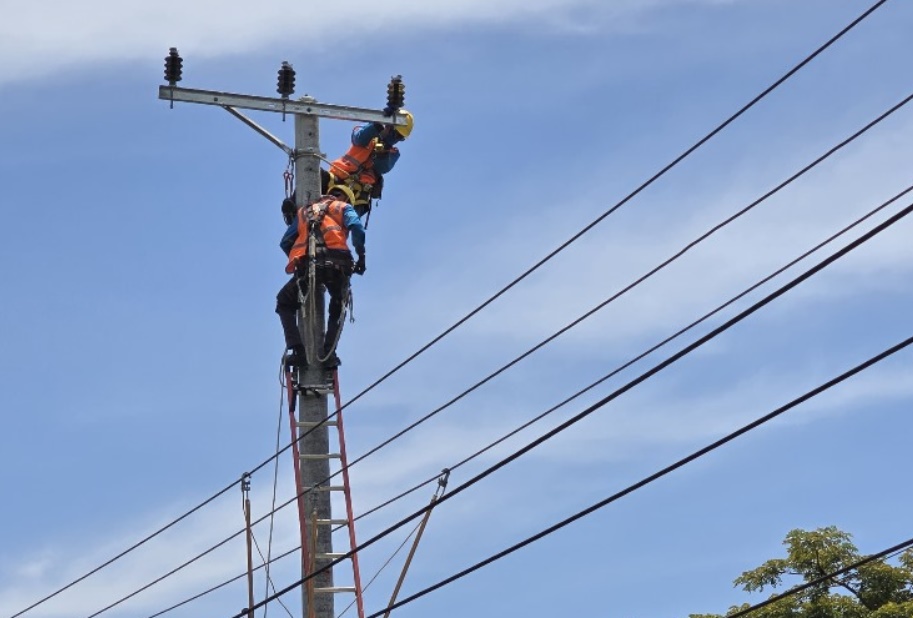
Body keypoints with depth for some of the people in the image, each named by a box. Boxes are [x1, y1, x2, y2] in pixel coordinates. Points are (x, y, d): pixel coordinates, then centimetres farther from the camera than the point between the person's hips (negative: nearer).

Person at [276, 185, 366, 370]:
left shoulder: (304, 211, 32)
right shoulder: (343, 207, 21)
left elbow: (285, 241, 25)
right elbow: (357, 228, -1)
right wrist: (361, 257, 5)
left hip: (307, 265, 1)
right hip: (337, 264, -1)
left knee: (284, 303, 21)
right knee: (337, 309, 23)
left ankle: (298, 351, 2)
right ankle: (328, 354, 5)